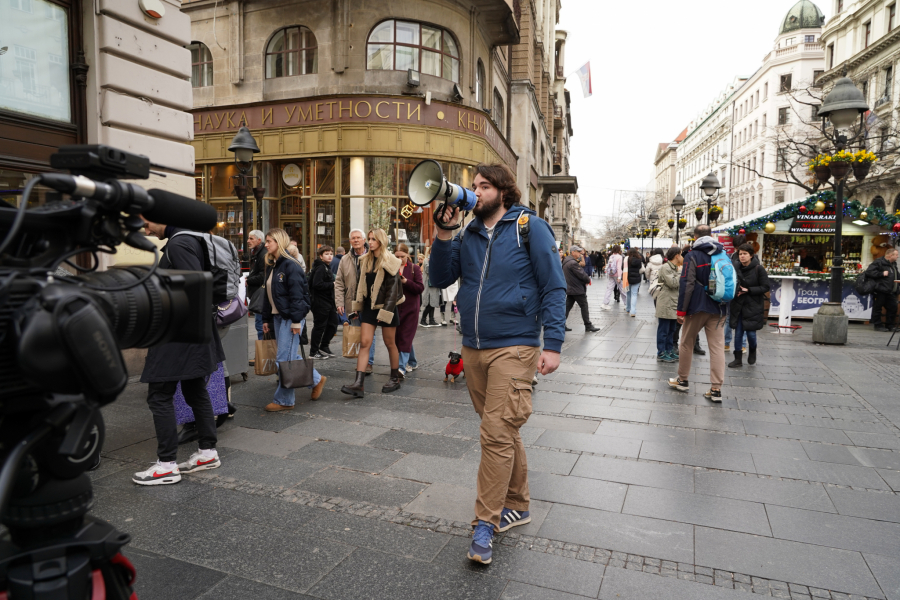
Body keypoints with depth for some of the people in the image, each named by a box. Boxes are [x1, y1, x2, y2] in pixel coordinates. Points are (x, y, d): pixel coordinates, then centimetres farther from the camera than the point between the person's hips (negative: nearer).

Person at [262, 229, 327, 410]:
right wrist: (266, 319, 16)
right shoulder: (273, 266, 16)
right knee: (290, 357, 11)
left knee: (284, 359, -5)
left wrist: (296, 320, -20)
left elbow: (297, 295, -17)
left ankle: (284, 400, 6)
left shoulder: (290, 265, -12)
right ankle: (316, 380, 26)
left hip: (290, 318, -9)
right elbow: (269, 295, 18)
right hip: (277, 317, 9)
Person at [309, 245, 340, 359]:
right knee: (319, 326, -2)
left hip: (328, 302, 10)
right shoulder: (320, 268, -15)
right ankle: (313, 352, 9)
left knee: (333, 323, 13)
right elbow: (317, 284, -26)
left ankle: (323, 347, 26)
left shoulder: (327, 267, 16)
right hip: (320, 303, -10)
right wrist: (332, 284, -19)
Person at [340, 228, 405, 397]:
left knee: (390, 343, 6)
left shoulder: (389, 262, -9)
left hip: (386, 307, -5)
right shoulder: (365, 260, 10)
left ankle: (395, 378, 23)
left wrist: (386, 311, -18)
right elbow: (361, 284, 16)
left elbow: (393, 288, -13)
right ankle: (358, 384, -8)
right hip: (369, 306, 5)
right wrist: (357, 304, 11)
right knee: (364, 343, -4)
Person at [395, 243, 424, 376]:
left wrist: (406, 282, -19)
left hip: (410, 308, -4)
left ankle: (402, 367, -9)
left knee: (405, 337, -7)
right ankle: (412, 363, 27)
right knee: (398, 336, 10)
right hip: (395, 308, 4)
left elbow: (420, 288, -8)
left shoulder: (414, 268, -1)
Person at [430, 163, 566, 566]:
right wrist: (444, 232, -4)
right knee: (502, 431, 16)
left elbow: (553, 287, -6)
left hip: (513, 347, -6)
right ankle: (517, 506, 31)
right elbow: (440, 279, 6)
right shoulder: (468, 234, 12)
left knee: (497, 433, -9)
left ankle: (486, 523, 5)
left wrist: (552, 345, -13)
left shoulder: (529, 226, -3)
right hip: (473, 349, 6)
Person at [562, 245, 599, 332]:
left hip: (569, 288, 10)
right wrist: (588, 280, -1)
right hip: (577, 289, -10)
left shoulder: (566, 261, 13)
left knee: (567, 306, 10)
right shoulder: (573, 263, -19)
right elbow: (582, 275, -18)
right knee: (584, 306, -1)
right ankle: (588, 326, 4)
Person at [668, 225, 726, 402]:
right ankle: (716, 389, 0)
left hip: (697, 307, -4)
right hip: (718, 309, 4)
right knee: (717, 347, 3)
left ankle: (682, 380, 23)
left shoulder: (693, 256, -8)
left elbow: (686, 285, -15)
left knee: (686, 344, 12)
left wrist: (681, 310, -11)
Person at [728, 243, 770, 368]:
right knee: (738, 333, 4)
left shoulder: (759, 269, -8)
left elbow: (765, 287, -7)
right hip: (738, 306, 3)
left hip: (753, 306, -3)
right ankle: (738, 359, 15)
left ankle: (752, 353, 31)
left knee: (751, 333, 0)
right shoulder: (737, 269, 2)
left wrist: (748, 290, -16)